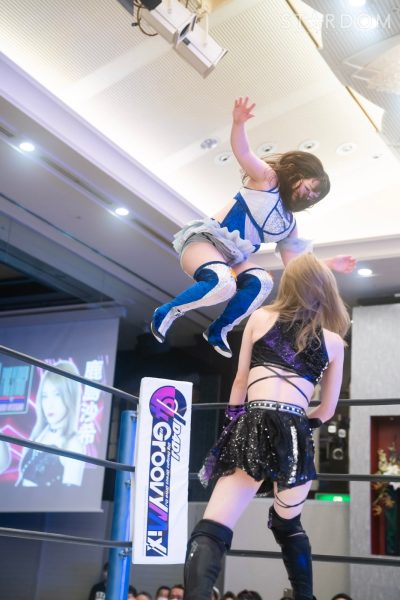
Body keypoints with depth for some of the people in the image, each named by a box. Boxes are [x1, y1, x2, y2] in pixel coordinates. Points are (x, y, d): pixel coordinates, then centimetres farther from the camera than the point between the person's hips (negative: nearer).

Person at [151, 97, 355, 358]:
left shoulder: (289, 224, 17)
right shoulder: (267, 179, -1)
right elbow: (243, 152, -18)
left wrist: (331, 264, 6)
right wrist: (239, 123, -39)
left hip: (232, 259, 7)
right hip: (203, 240, -7)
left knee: (263, 282, -23)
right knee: (224, 283, -36)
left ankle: (218, 331, -8)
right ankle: (168, 312, -12)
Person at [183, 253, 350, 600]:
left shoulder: (260, 318, 15)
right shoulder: (334, 341, 15)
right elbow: (327, 411, 18)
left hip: (251, 428, -1)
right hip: (294, 435, 1)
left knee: (212, 530, -10)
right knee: (288, 525, 26)